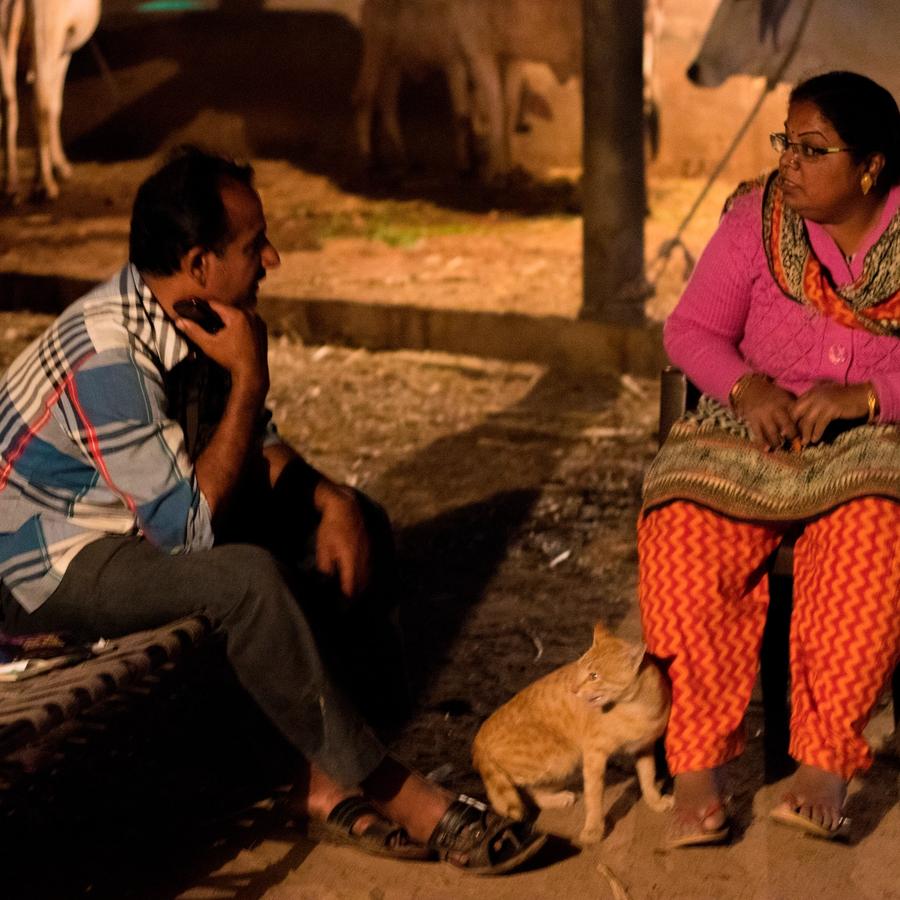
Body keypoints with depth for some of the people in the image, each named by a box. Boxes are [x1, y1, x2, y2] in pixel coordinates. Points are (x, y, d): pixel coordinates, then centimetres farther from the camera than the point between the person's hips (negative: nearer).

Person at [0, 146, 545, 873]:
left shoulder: (193, 319, -3)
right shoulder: (108, 356, -30)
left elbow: (256, 443, 10)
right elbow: (191, 526, -29)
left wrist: (331, 500, -10)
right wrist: (249, 380, -26)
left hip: (145, 520, 9)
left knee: (351, 515, 1)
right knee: (245, 577, -34)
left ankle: (324, 779, -7)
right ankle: (396, 795, -21)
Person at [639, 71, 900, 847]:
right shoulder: (759, 216, 1)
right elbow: (692, 328, 3)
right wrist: (746, 386, -16)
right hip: (756, 427, 2)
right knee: (686, 537, -29)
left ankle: (825, 764, -25)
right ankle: (699, 762, -18)